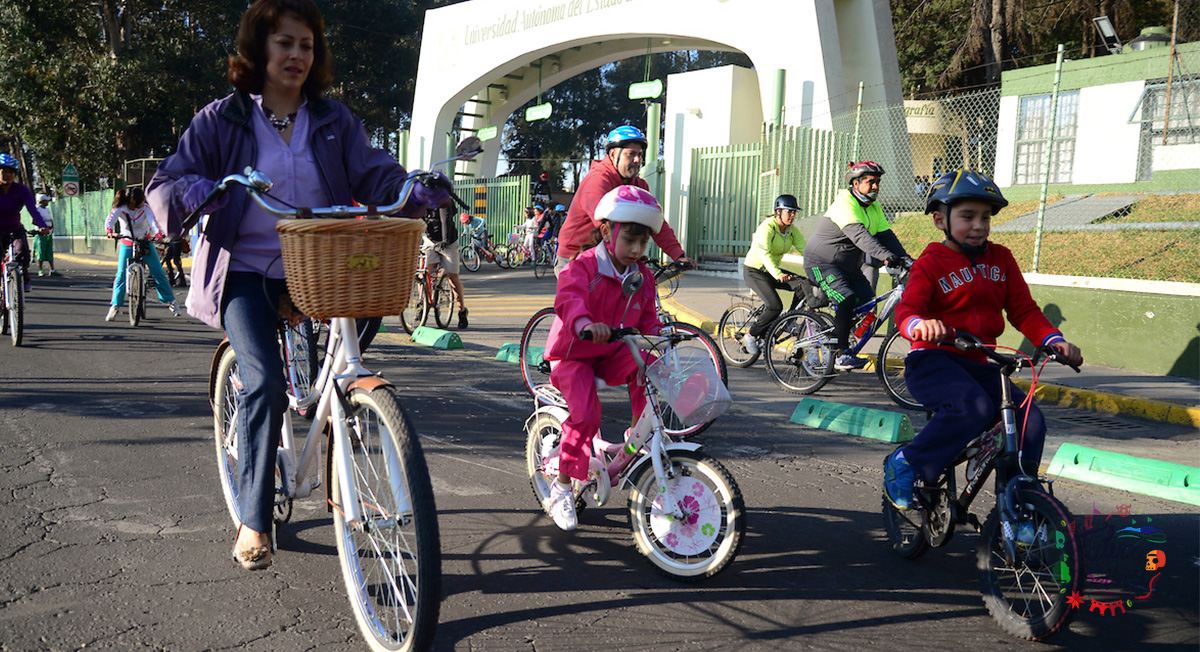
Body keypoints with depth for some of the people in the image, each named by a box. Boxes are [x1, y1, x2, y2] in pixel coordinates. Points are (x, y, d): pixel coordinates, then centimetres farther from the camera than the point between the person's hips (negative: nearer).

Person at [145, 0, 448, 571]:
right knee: (264, 382, -19)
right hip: (246, 271, -3)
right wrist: (195, 191, -25)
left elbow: (373, 173, -1)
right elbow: (164, 183, -1)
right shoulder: (223, 120, 1)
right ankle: (253, 522, -10)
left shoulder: (334, 121, 8)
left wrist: (418, 192, -23)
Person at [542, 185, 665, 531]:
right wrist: (585, 323, -59)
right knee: (586, 414, -25)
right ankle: (561, 487, -7)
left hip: (613, 354, 5)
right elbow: (569, 299, -37)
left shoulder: (643, 277, 2)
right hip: (573, 354, -5)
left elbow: (647, 317, 9)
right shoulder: (584, 267, -18)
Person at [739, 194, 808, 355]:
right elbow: (764, 253, -37)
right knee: (775, 306, -25)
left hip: (771, 270, 7)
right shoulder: (767, 227, -22)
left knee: (803, 285, -16)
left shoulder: (792, 230, -1)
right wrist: (777, 274, -52)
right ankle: (751, 336, -6)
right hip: (753, 271, -7)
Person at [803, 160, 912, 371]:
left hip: (848, 266, 9)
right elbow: (859, 235, -36)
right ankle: (842, 355, -22)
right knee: (846, 300, -27)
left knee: (867, 302, -4)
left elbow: (886, 235, -2)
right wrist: (885, 256, -49)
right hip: (822, 262, -9)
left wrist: (905, 258, -18)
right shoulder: (845, 203, -21)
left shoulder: (874, 208, 7)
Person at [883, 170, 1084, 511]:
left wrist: (1054, 340, -5)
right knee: (975, 408, -33)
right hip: (933, 361, -6)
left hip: (978, 364, 6)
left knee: (1030, 419, -13)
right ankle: (905, 464, -17)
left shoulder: (1001, 259, 12)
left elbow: (1024, 309, 12)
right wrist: (920, 325, -41)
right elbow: (906, 308, -17)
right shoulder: (931, 263, -4)